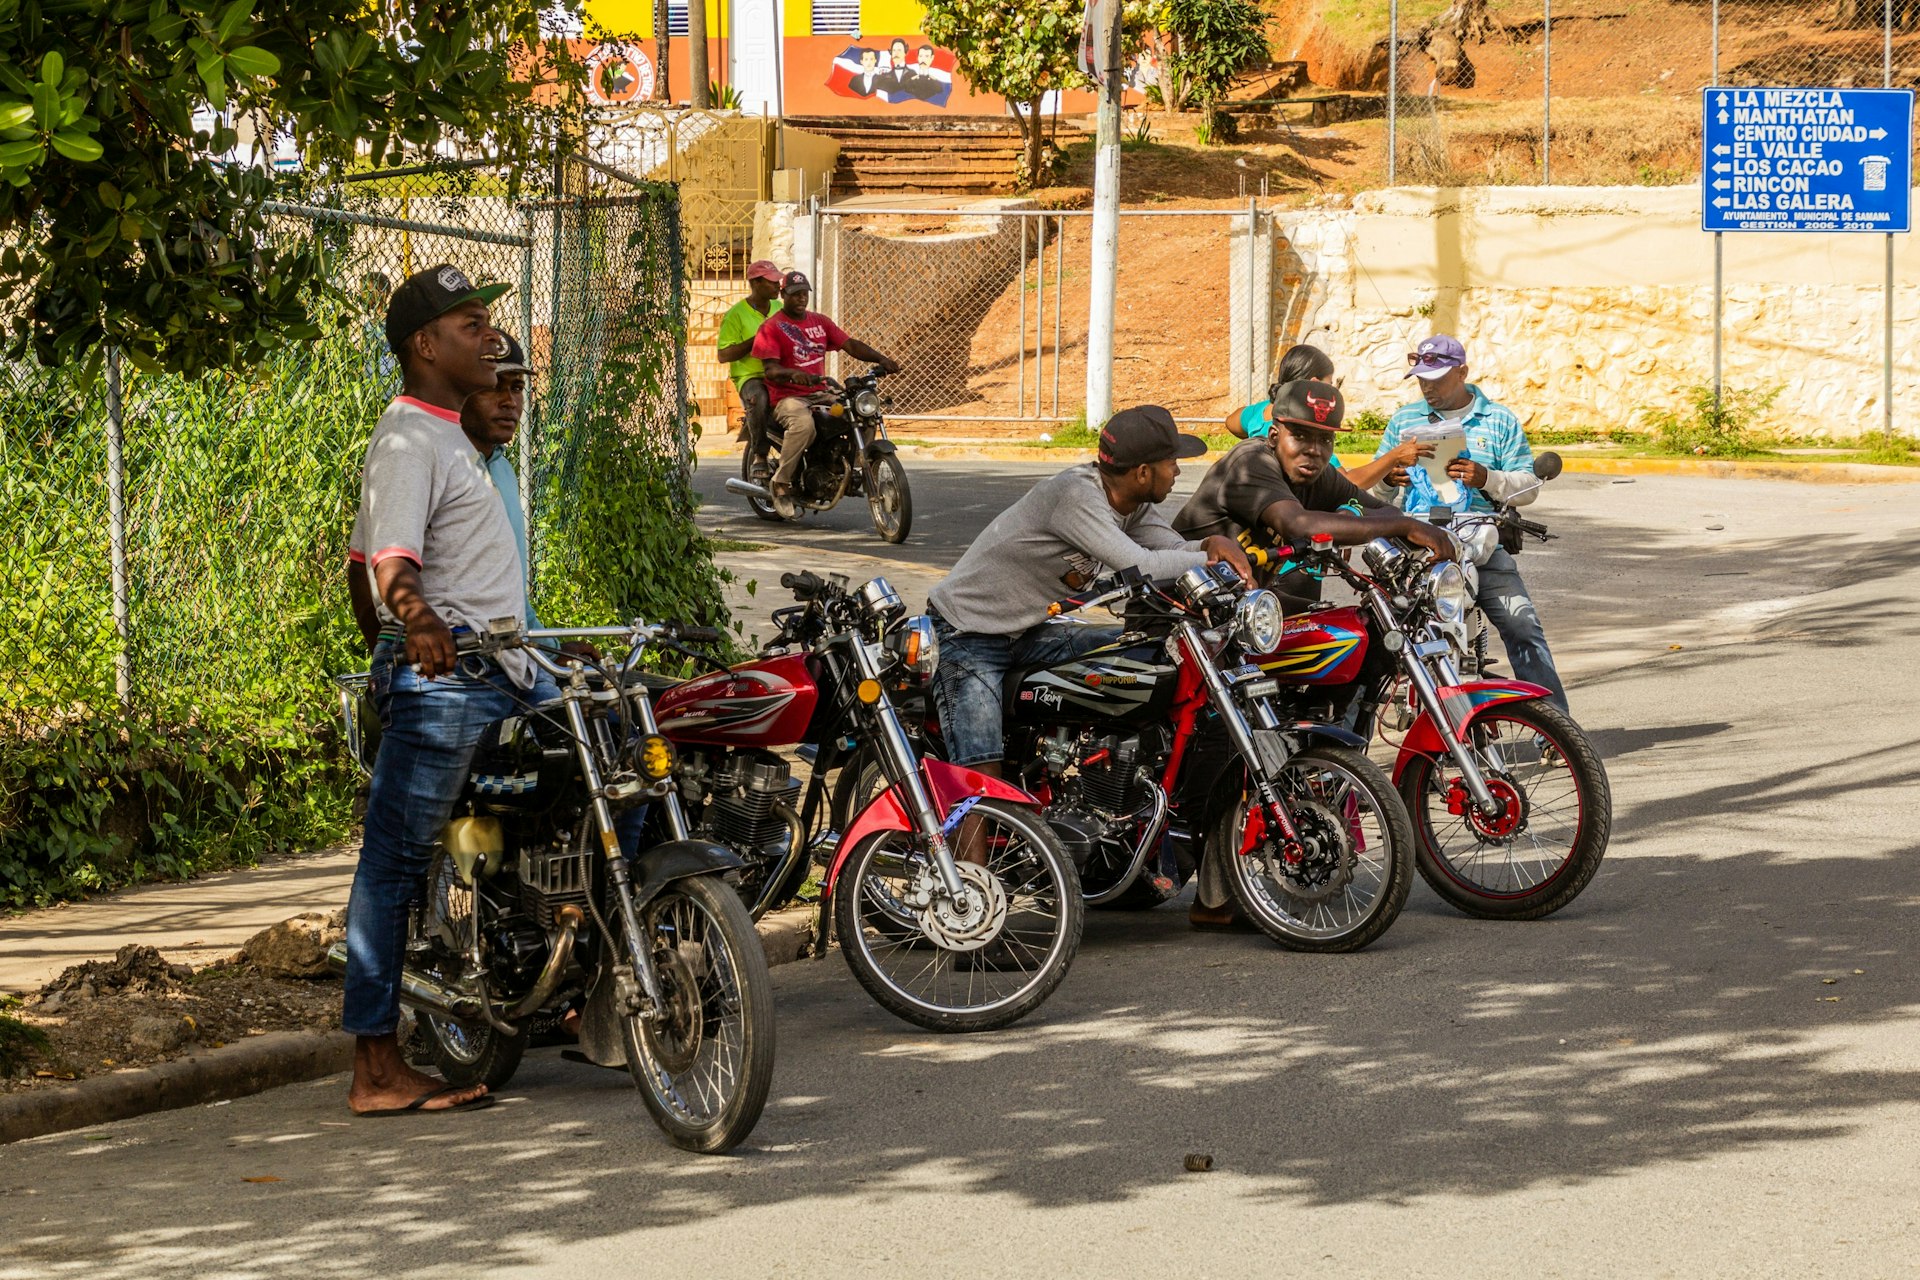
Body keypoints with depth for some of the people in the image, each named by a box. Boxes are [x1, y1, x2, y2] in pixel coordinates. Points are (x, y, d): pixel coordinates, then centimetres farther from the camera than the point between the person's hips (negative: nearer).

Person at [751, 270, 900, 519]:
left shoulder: (820, 322, 17)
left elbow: (850, 344, 9)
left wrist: (881, 359, -8)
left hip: (820, 393, 6)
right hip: (788, 396, -6)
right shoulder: (771, 327, -1)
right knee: (803, 424, -39)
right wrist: (792, 373, -34)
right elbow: (770, 369, -12)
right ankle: (781, 483, -24)